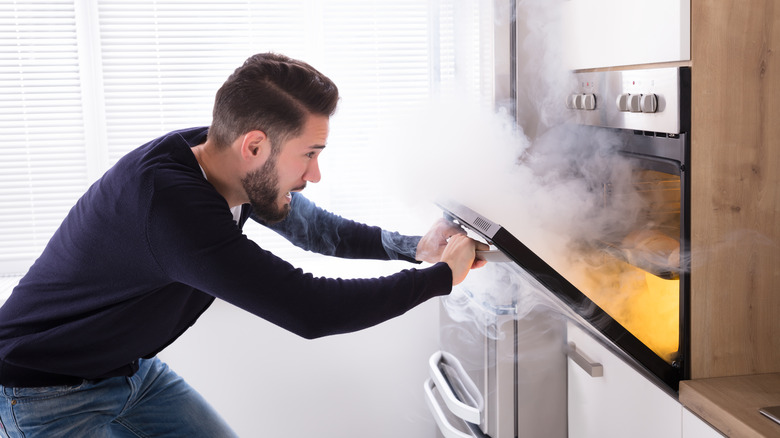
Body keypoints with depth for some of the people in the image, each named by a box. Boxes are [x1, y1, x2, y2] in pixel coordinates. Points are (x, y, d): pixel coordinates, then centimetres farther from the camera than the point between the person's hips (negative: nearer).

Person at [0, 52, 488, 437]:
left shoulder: (238, 170, -10)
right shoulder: (168, 199, -37)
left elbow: (312, 225, 9)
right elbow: (307, 310, -37)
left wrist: (414, 246, -3)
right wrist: (441, 275, -26)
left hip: (135, 370, 8)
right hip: (51, 393, -8)